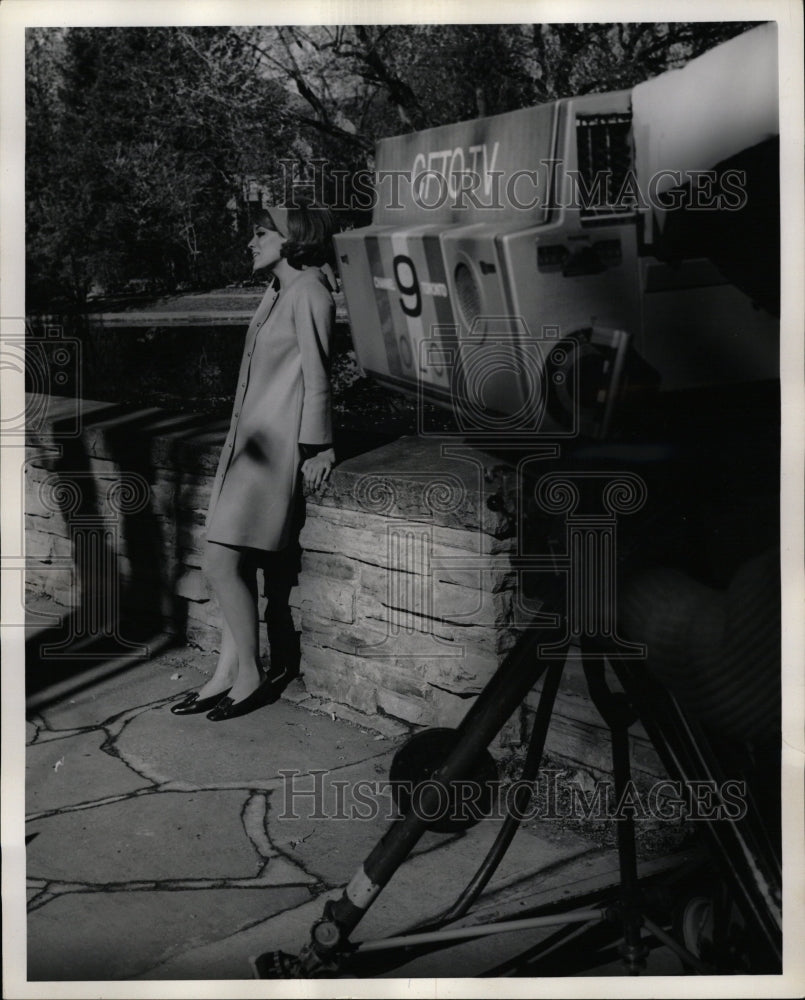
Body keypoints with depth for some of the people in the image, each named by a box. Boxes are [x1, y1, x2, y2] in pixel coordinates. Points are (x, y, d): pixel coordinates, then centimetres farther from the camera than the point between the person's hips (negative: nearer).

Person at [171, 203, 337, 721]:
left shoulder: (309, 292, -10)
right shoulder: (277, 290, 16)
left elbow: (316, 376, -11)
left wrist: (316, 447, -9)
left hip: (276, 446, -9)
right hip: (251, 440, 9)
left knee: (224, 563, -9)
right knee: (240, 563, 9)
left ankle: (251, 675, 6)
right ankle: (228, 673, 17)